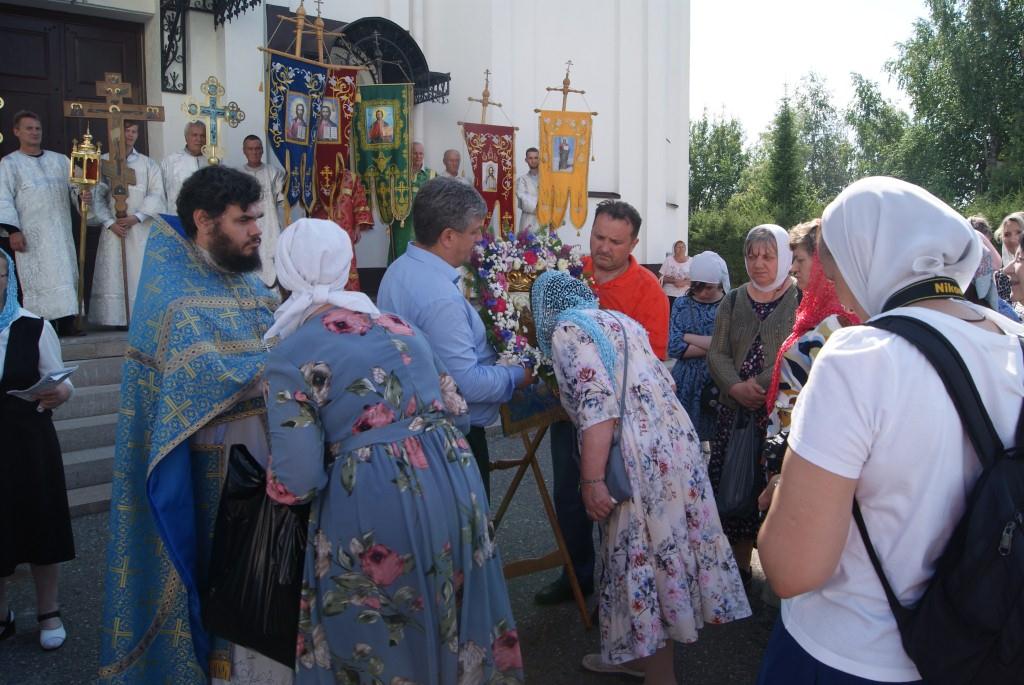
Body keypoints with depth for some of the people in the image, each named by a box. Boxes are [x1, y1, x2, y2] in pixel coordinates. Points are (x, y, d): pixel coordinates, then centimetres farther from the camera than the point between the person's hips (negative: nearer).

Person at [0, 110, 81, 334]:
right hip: (30, 234, -3)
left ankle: (66, 326, 2)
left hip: (60, 233, 4)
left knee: (65, 279, 0)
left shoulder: (60, 160, 16)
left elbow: (76, 187, 12)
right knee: (37, 281, -7)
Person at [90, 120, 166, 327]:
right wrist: (110, 222, -9)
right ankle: (116, 318, -1)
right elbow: (97, 196, 3)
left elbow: (156, 194, 1)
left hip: (141, 229, 0)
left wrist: (136, 217, -12)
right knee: (113, 275, -4)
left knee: (140, 274, -3)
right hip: (114, 228, 0)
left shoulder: (148, 164, 10)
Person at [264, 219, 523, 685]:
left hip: (375, 507, -5)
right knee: (448, 618, 24)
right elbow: (458, 412, 15)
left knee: (378, 639, 17)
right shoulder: (400, 327, 11)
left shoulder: (290, 357, -6)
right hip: (453, 484, 6)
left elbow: (297, 481, -11)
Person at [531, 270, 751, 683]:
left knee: (641, 557, 2)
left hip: (640, 457, -9)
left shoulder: (566, 330, -5)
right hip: (672, 442, 9)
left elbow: (596, 405, -18)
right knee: (649, 551, 17)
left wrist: (592, 480, -20)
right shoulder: (618, 319, 20)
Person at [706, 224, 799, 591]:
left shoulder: (802, 300, -1)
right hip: (735, 412, 4)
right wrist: (736, 386, -12)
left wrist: (760, 386, -21)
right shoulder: (733, 302, 15)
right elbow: (717, 353, 8)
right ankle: (739, 565, 22)